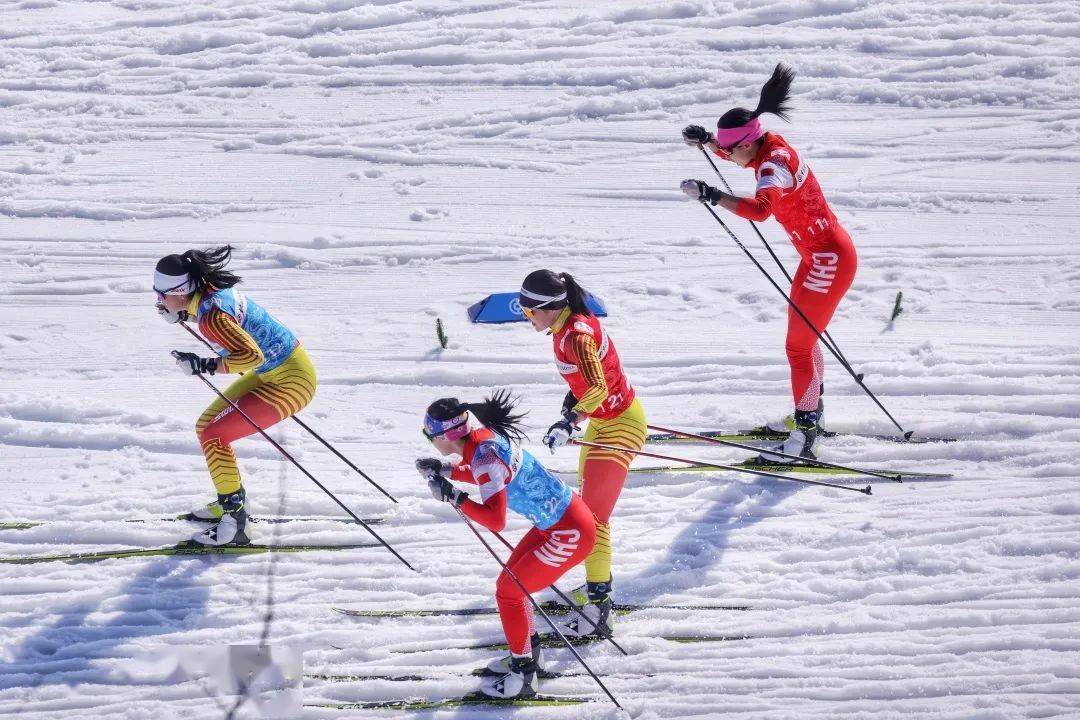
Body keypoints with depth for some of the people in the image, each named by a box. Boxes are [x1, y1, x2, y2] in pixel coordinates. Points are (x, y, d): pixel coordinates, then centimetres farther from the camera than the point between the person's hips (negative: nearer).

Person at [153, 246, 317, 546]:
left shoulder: (211, 315, -28)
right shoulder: (210, 289, -1)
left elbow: (252, 355, -36)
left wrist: (204, 366, -31)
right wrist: (181, 315, 9)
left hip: (292, 382, -10)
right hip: (270, 372, 10)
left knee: (213, 436, -14)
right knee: (206, 426, 15)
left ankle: (234, 524, -9)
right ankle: (231, 502, 28)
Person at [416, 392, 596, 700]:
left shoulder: (484, 455, -27)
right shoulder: (482, 437, 1)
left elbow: (495, 520, -32)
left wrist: (454, 497, -24)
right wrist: (444, 470, 17)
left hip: (570, 533, -9)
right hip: (558, 519, 9)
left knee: (508, 592, 1)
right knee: (512, 582, 19)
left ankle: (522, 677, 13)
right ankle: (527, 654, 37)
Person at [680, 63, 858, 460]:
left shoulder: (774, 163, -27)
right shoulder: (769, 145, 1)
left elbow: (759, 208, -47)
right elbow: (734, 150, 24)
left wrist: (711, 195, -49)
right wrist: (705, 140, 5)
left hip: (829, 262, -10)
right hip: (822, 253, 10)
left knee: (799, 347, -4)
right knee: (803, 338, 23)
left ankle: (804, 438, 2)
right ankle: (810, 416, 39)